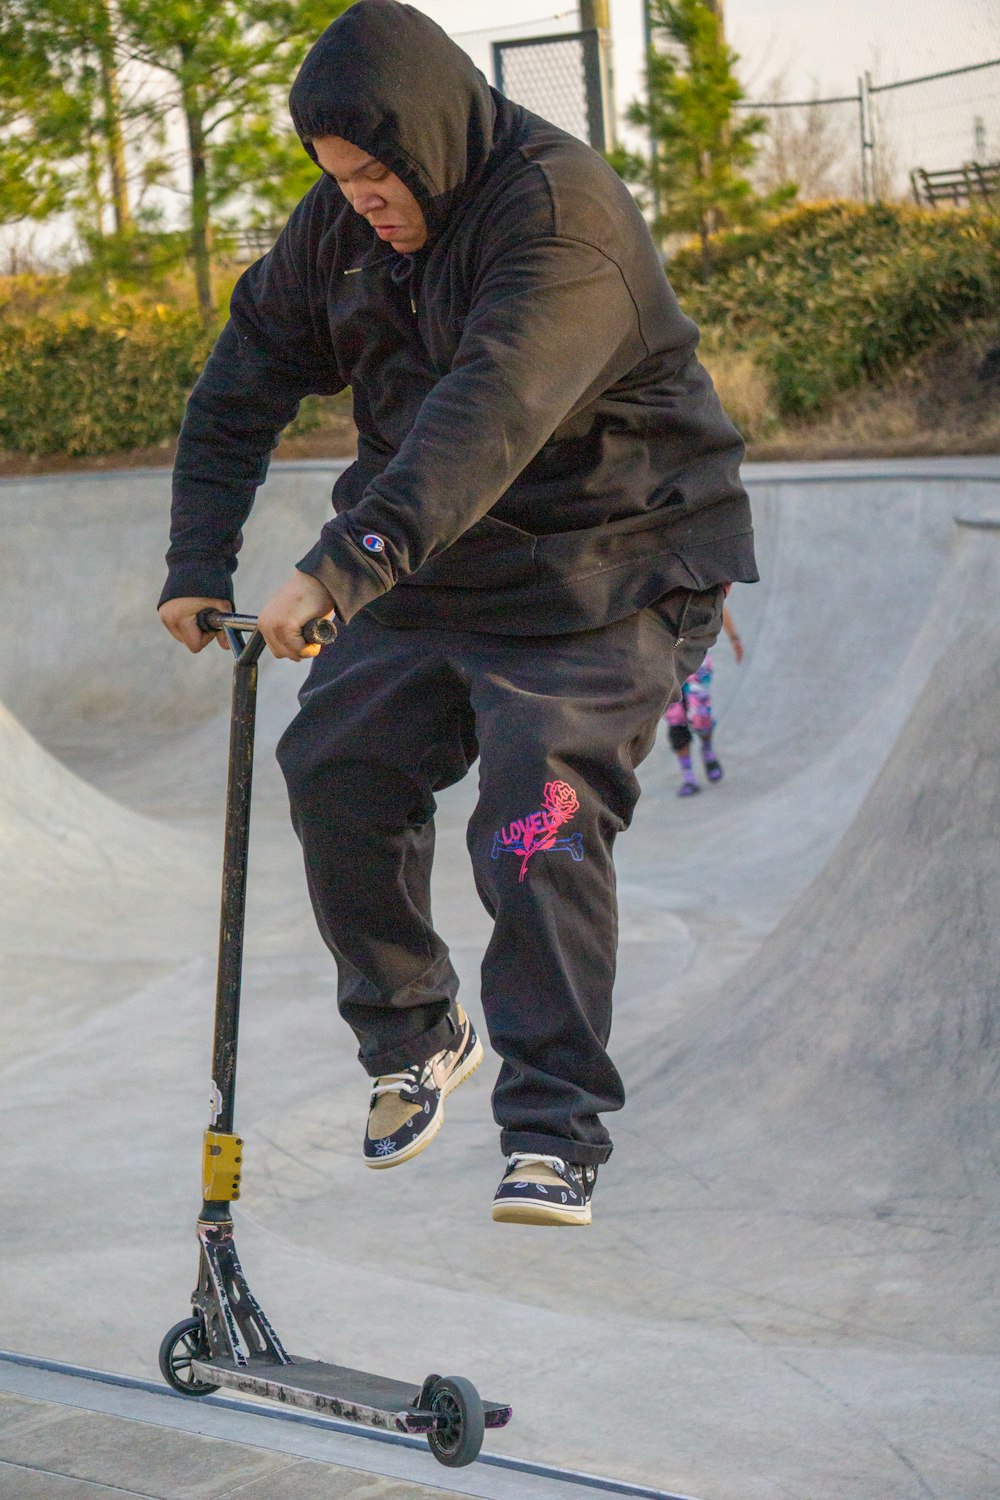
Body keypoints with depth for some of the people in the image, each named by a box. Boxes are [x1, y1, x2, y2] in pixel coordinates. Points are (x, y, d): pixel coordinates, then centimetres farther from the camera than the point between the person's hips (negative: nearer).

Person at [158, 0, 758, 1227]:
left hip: (602, 580, -7)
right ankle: (413, 1037, 21)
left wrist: (344, 565, -47)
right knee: (334, 771, 0)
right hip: (427, 574, 7)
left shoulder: (563, 216, -24)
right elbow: (245, 378, 8)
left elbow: (489, 417, -38)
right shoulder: (338, 226, 1)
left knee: (538, 831, -16)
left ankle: (553, 1136, -9)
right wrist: (197, 560, -4)